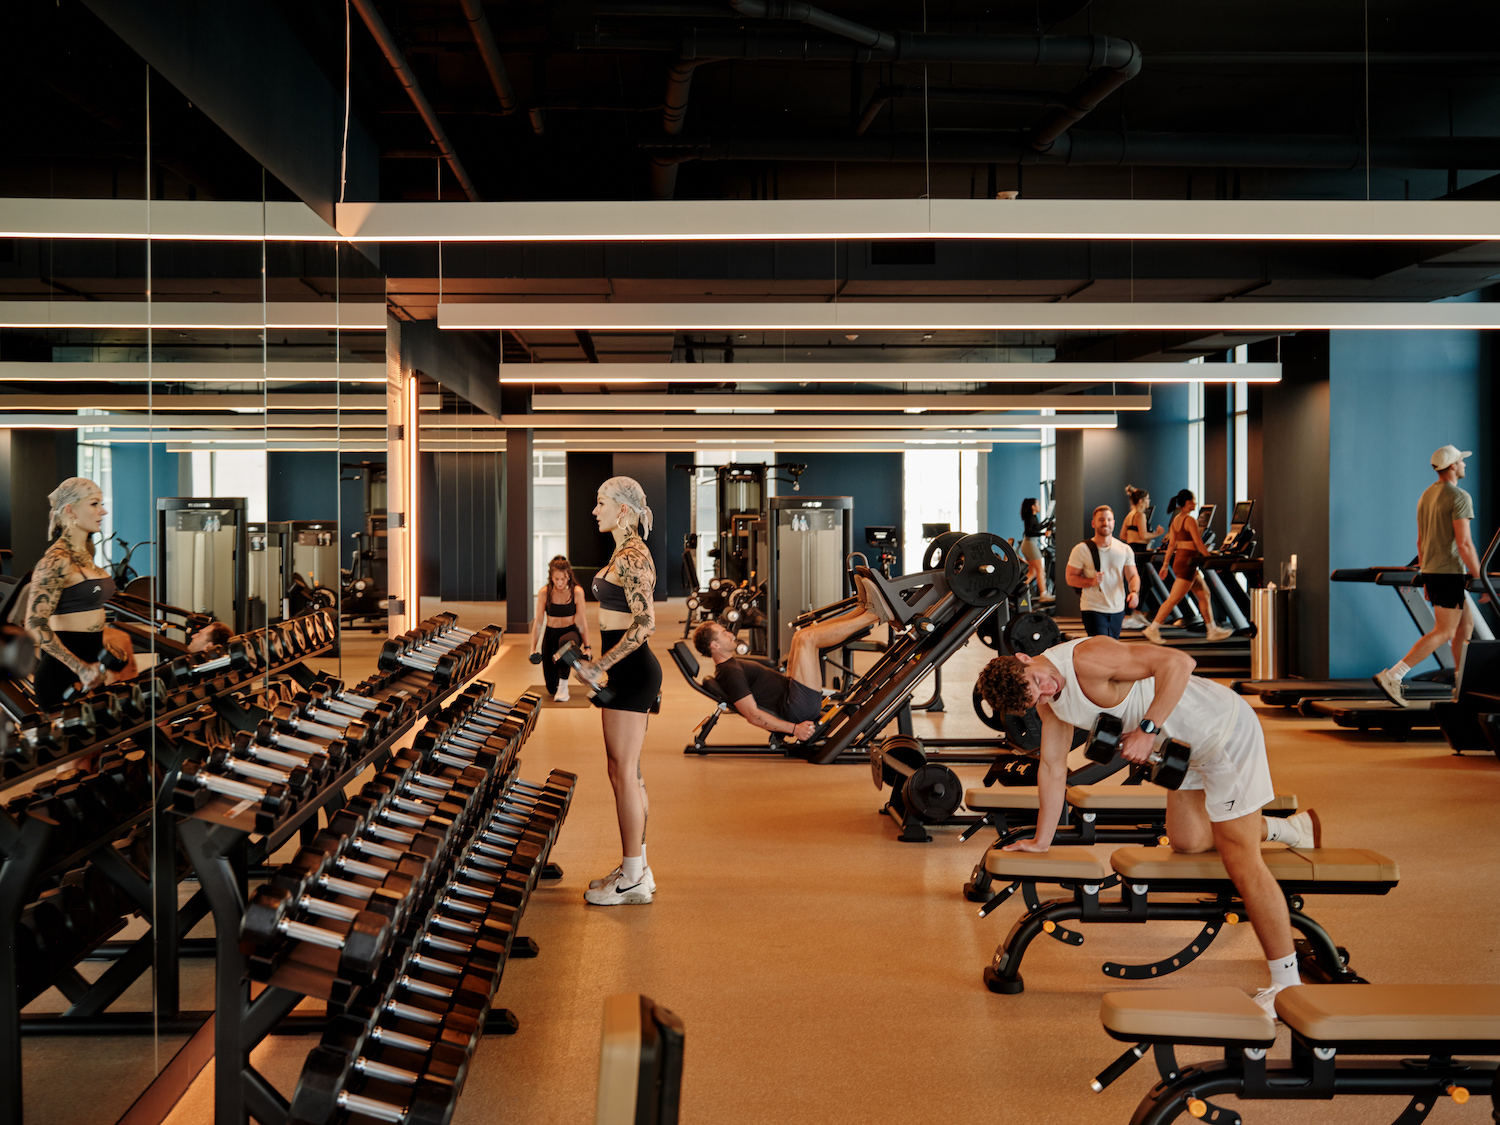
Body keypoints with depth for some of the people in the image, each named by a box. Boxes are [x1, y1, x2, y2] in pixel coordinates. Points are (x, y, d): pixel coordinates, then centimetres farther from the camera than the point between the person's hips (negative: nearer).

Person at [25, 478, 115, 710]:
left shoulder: (86, 553, 11)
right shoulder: (58, 560, -15)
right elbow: (36, 625, -21)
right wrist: (80, 668, -23)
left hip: (90, 661, 8)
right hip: (63, 673, -8)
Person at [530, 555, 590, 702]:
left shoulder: (577, 592, -14)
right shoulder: (544, 593, -12)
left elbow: (581, 621, -8)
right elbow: (538, 621, -5)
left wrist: (587, 646, -7)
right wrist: (533, 647, -8)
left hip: (571, 632, -1)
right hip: (551, 635, 1)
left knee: (565, 641, -43)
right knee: (551, 689, -3)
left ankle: (563, 686, -25)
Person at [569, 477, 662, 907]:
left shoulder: (632, 558, -17)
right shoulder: (625, 554, 15)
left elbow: (645, 624, -24)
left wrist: (600, 665, -21)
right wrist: (600, 665, 20)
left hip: (632, 673, -10)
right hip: (627, 672, 10)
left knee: (624, 774, -4)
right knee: (628, 774, 15)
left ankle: (633, 880, 3)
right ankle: (635, 868, 23)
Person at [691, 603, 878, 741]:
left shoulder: (734, 664, 17)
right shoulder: (730, 673, -16)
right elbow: (752, 715, -23)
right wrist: (794, 729, -27)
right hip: (797, 710, -11)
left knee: (801, 636, 14)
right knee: (807, 638, -17)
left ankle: (866, 608, 6)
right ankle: (870, 616, -7)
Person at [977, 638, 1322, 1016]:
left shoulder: (1086, 658, -30)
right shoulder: (1048, 699, -1)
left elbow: (1178, 662, -34)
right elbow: (1053, 766, 11)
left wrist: (1147, 729, -35)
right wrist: (1041, 841, 14)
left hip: (1224, 728, -9)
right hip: (1188, 740, 9)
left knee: (1242, 862, -8)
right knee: (1187, 841, 21)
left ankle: (1287, 987, 2)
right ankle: (1289, 829, 41)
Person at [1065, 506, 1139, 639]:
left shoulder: (1125, 550, 6)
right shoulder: (1082, 550, -5)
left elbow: (1133, 576, 5)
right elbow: (1070, 578, -4)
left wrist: (1134, 592, -18)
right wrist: (1091, 582, -22)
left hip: (1117, 609, 5)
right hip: (1093, 609, -5)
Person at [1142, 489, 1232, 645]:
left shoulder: (1176, 519, 11)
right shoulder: (1190, 520, -14)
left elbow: (1171, 544, 13)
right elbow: (1199, 544, -15)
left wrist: (1165, 564, 14)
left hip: (1178, 559, 10)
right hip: (1187, 563, -10)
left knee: (1204, 594, 14)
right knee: (1174, 598, -7)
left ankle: (1213, 630, 18)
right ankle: (1152, 629, -6)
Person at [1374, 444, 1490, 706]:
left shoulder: (1426, 495, 14)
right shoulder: (1459, 497, -13)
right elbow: (1464, 544, -19)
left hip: (1430, 571, 9)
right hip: (1449, 573, -9)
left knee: (1466, 623, 18)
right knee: (1443, 632, -8)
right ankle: (1391, 676, -17)